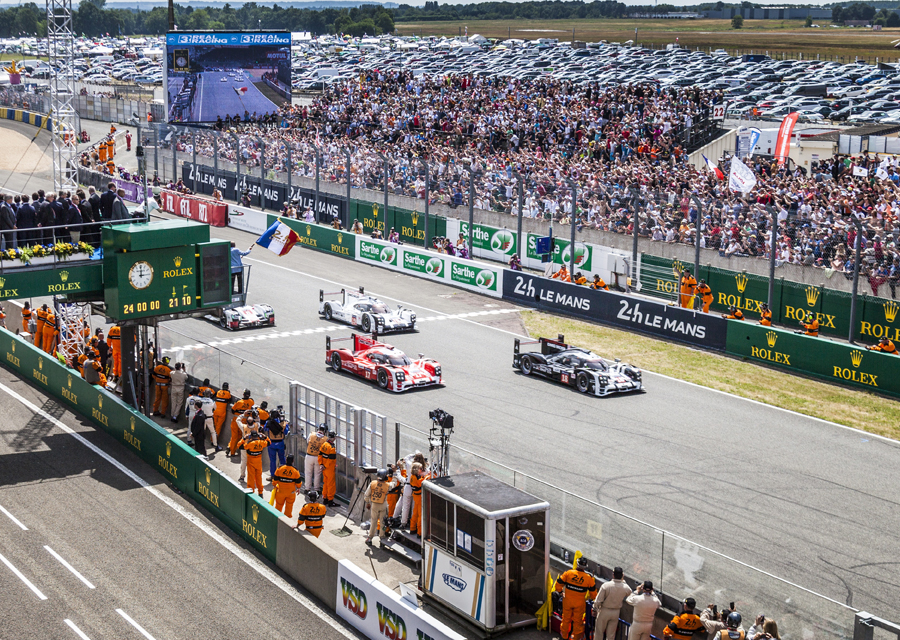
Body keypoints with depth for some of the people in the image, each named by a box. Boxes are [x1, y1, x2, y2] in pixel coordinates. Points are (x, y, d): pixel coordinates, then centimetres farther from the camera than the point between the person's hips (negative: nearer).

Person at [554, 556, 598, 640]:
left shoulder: (569, 573, -14)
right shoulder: (589, 578, -12)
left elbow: (559, 582, -6)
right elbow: (593, 591, 0)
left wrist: (559, 591, 13)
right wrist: (593, 598, 20)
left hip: (567, 601, 1)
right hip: (579, 604, -1)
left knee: (566, 618, 19)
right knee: (578, 621, 16)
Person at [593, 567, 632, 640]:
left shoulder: (606, 585, -23)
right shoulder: (626, 588, -15)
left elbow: (598, 600, -17)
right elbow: (629, 593, 12)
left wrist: (595, 610, 0)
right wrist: (623, 580, 9)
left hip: (604, 611, -3)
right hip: (616, 612, 3)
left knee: (599, 631, 15)